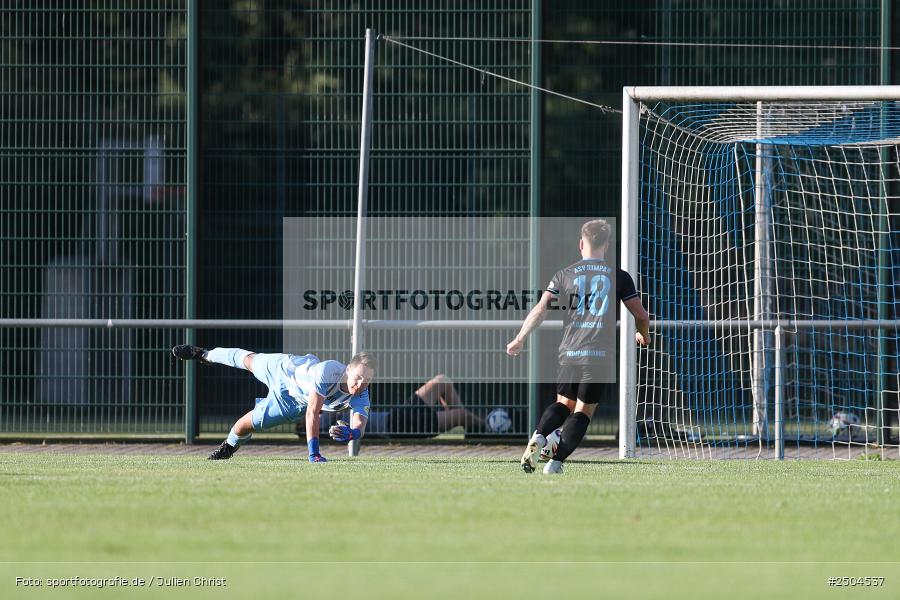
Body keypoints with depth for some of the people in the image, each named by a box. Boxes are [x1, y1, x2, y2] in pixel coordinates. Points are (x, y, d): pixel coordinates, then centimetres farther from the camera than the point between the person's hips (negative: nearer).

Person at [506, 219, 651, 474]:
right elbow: (641, 315, 6)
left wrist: (519, 340, 9)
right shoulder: (619, 276, 5)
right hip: (601, 356, -1)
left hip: (569, 353, 1)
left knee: (564, 403, 20)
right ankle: (556, 462, -6)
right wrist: (643, 336, 27)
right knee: (583, 410, 7)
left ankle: (539, 435, -8)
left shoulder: (565, 274, 6)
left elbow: (540, 310, -1)